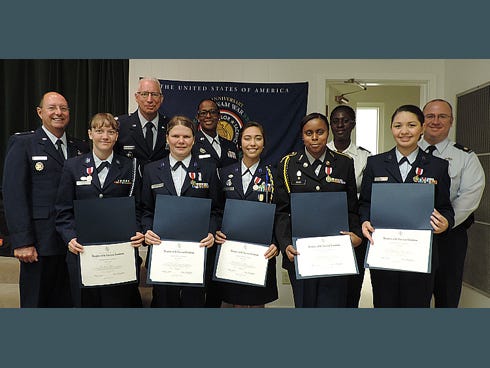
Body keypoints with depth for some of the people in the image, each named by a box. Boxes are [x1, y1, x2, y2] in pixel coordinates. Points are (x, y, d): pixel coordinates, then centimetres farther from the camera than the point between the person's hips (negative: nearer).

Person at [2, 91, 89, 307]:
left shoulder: (81, 149, 12)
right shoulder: (22, 144, 0)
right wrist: (22, 242, -14)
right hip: (40, 243, -4)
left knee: (66, 303, 11)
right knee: (35, 303, 7)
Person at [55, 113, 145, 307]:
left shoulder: (128, 167, 6)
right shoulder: (72, 166, 7)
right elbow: (64, 210, 5)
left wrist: (139, 233, -11)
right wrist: (70, 238, -10)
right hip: (82, 250, 1)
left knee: (119, 300, 3)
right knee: (86, 301, 10)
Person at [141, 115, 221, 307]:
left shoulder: (208, 169, 5)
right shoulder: (151, 170, 8)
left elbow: (215, 210, 5)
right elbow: (146, 210, 10)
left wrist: (211, 233, -12)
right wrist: (147, 230, -9)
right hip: (162, 248, 1)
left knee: (194, 299, 6)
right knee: (164, 300, 8)